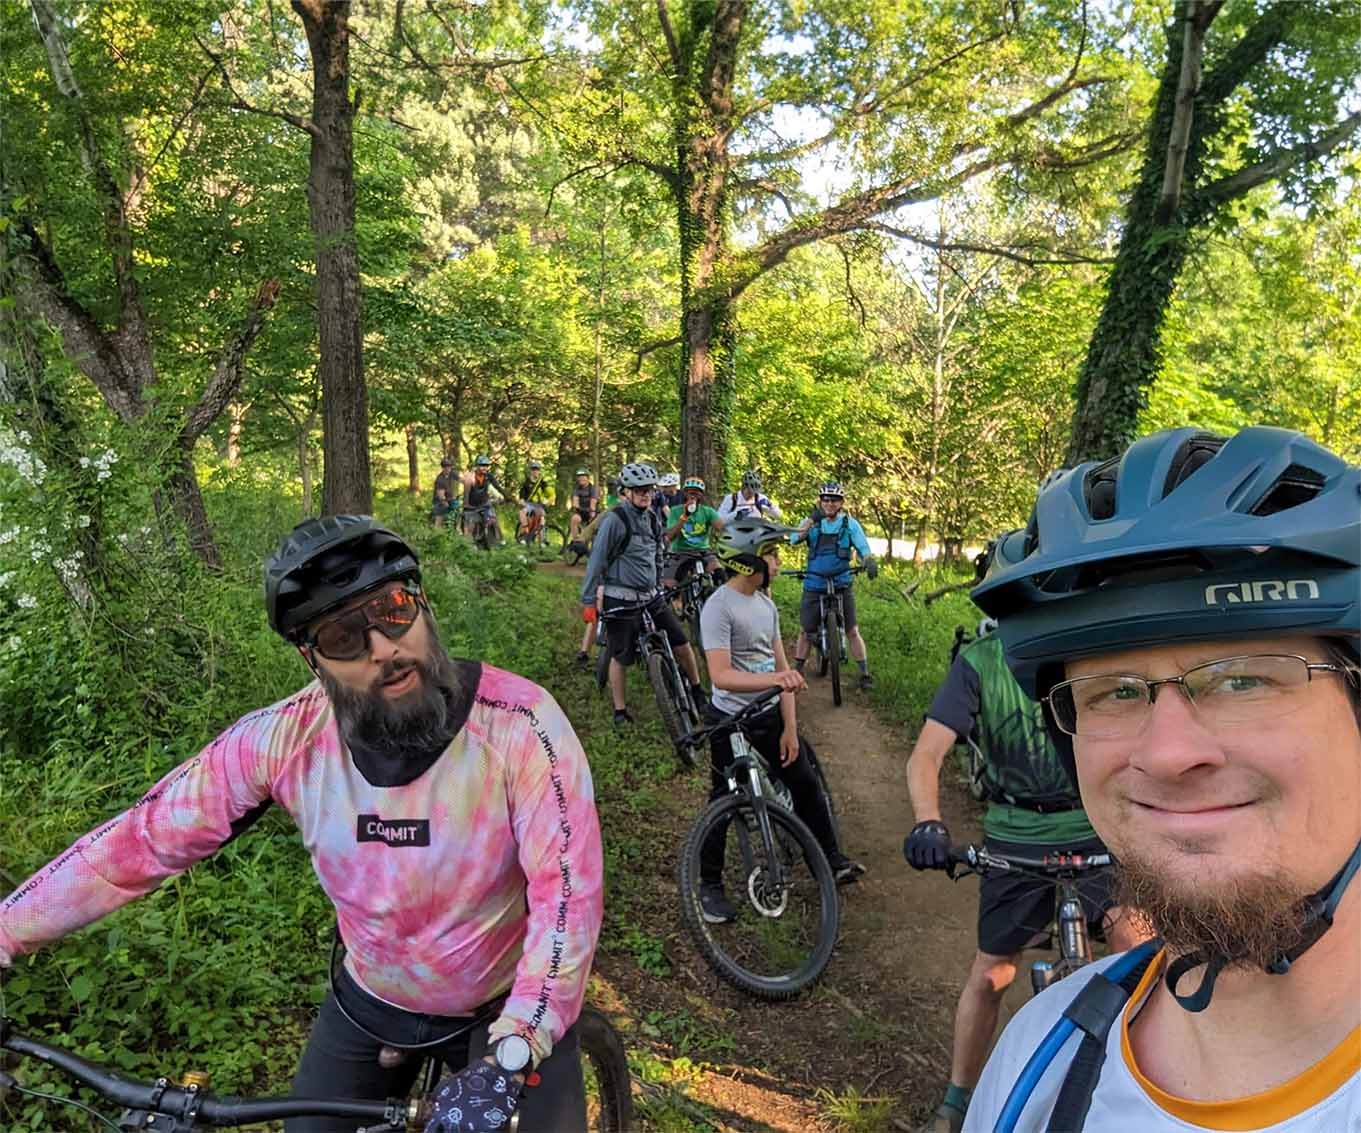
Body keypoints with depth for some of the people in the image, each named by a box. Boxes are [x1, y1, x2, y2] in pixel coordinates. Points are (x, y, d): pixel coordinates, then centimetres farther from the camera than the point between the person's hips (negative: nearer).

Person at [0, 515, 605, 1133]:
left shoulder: (520, 722, -28)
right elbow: (141, 842, -10)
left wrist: (510, 1056, -38)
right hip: (369, 1003, 3)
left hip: (512, 1004, -2)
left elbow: (567, 891, -30)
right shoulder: (284, 738, -19)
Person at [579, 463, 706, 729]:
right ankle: (620, 711, 16)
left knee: (681, 644, 2)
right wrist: (588, 601, -12)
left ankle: (697, 692, 21)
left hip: (650, 597, 6)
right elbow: (597, 561, -12)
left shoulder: (652, 519, 9)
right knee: (620, 656, 3)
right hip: (620, 600, -6)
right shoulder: (614, 519, -13)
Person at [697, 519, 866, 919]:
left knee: (807, 784, 15)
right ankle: (710, 886, 20)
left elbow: (782, 669, 4)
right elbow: (721, 676, -28)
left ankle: (832, 860, 34)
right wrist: (775, 678, -42)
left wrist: (789, 728, 1)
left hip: (769, 717, 7)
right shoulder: (718, 607, -19)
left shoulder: (766, 604, 4)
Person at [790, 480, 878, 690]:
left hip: (841, 585, -1)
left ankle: (865, 674, 9)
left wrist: (869, 562, -32)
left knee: (852, 631, -1)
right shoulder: (812, 522, 1)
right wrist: (812, 520, -31)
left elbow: (863, 547, -10)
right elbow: (795, 539, -16)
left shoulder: (850, 523, 0)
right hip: (814, 585, 1)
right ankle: (797, 670, 22)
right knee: (805, 631, 8)